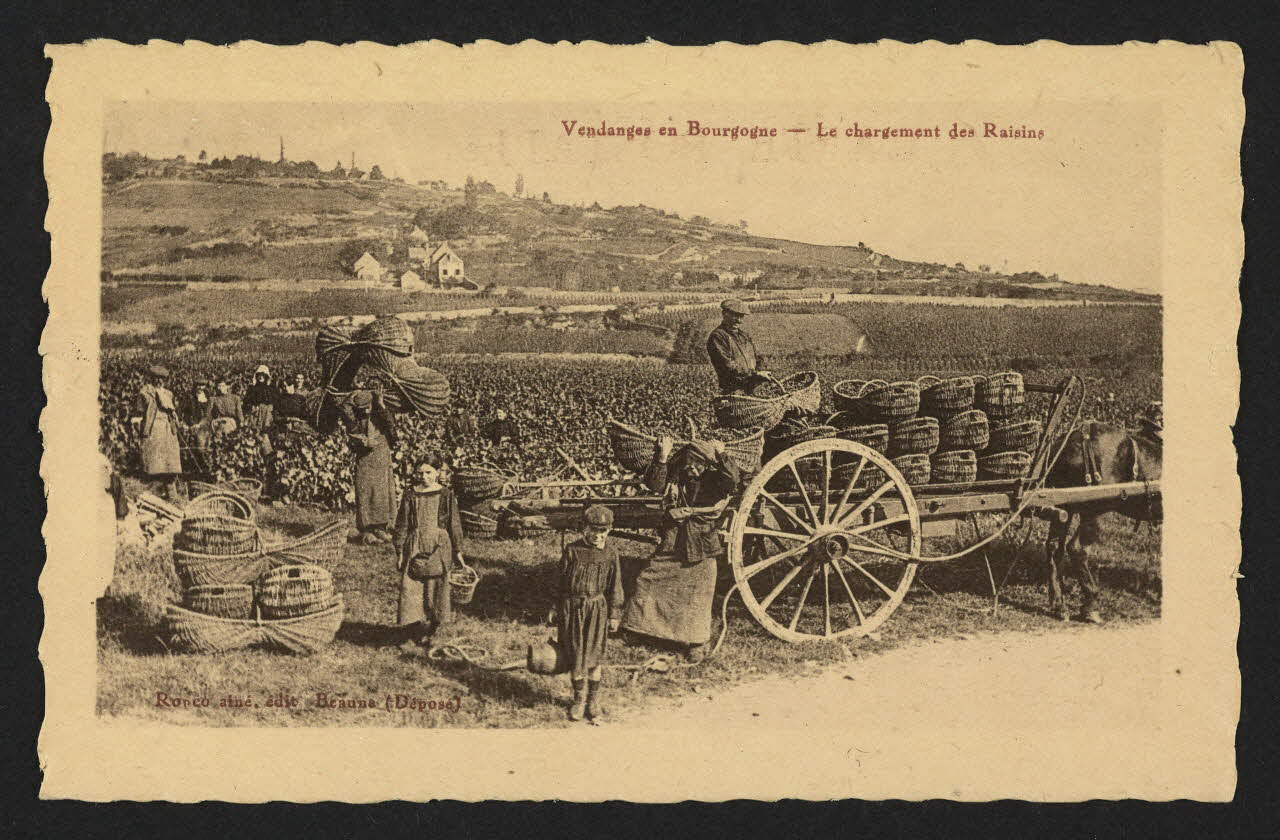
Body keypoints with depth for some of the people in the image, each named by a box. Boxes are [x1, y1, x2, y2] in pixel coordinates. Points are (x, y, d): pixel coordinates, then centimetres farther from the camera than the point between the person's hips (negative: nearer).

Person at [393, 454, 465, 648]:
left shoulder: (446, 496, 2)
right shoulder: (411, 497, 4)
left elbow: (455, 525, 6)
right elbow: (402, 525, 8)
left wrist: (457, 552, 5)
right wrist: (400, 551, 3)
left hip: (439, 550, 0)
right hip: (415, 550, 0)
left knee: (436, 592, 1)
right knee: (411, 592, -4)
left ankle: (427, 633, 14)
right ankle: (409, 636, 1)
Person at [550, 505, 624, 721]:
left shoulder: (610, 553, -2)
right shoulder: (572, 550, -4)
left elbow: (615, 587, 5)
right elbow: (561, 581, 4)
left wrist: (615, 614, 4)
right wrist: (555, 609, 5)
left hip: (597, 608, 0)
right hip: (572, 608, 0)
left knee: (594, 655, 5)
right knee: (575, 656, 6)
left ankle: (594, 700, 20)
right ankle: (579, 699, 21)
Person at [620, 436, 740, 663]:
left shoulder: (712, 480, -6)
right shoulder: (673, 476, 0)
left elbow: (733, 478, -25)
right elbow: (654, 484, -18)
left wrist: (721, 455, -31)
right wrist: (661, 458, -28)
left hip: (701, 547, -3)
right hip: (672, 544, 3)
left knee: (697, 593, 1)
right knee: (648, 580, 5)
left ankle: (697, 643, 14)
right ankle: (637, 623, 24)